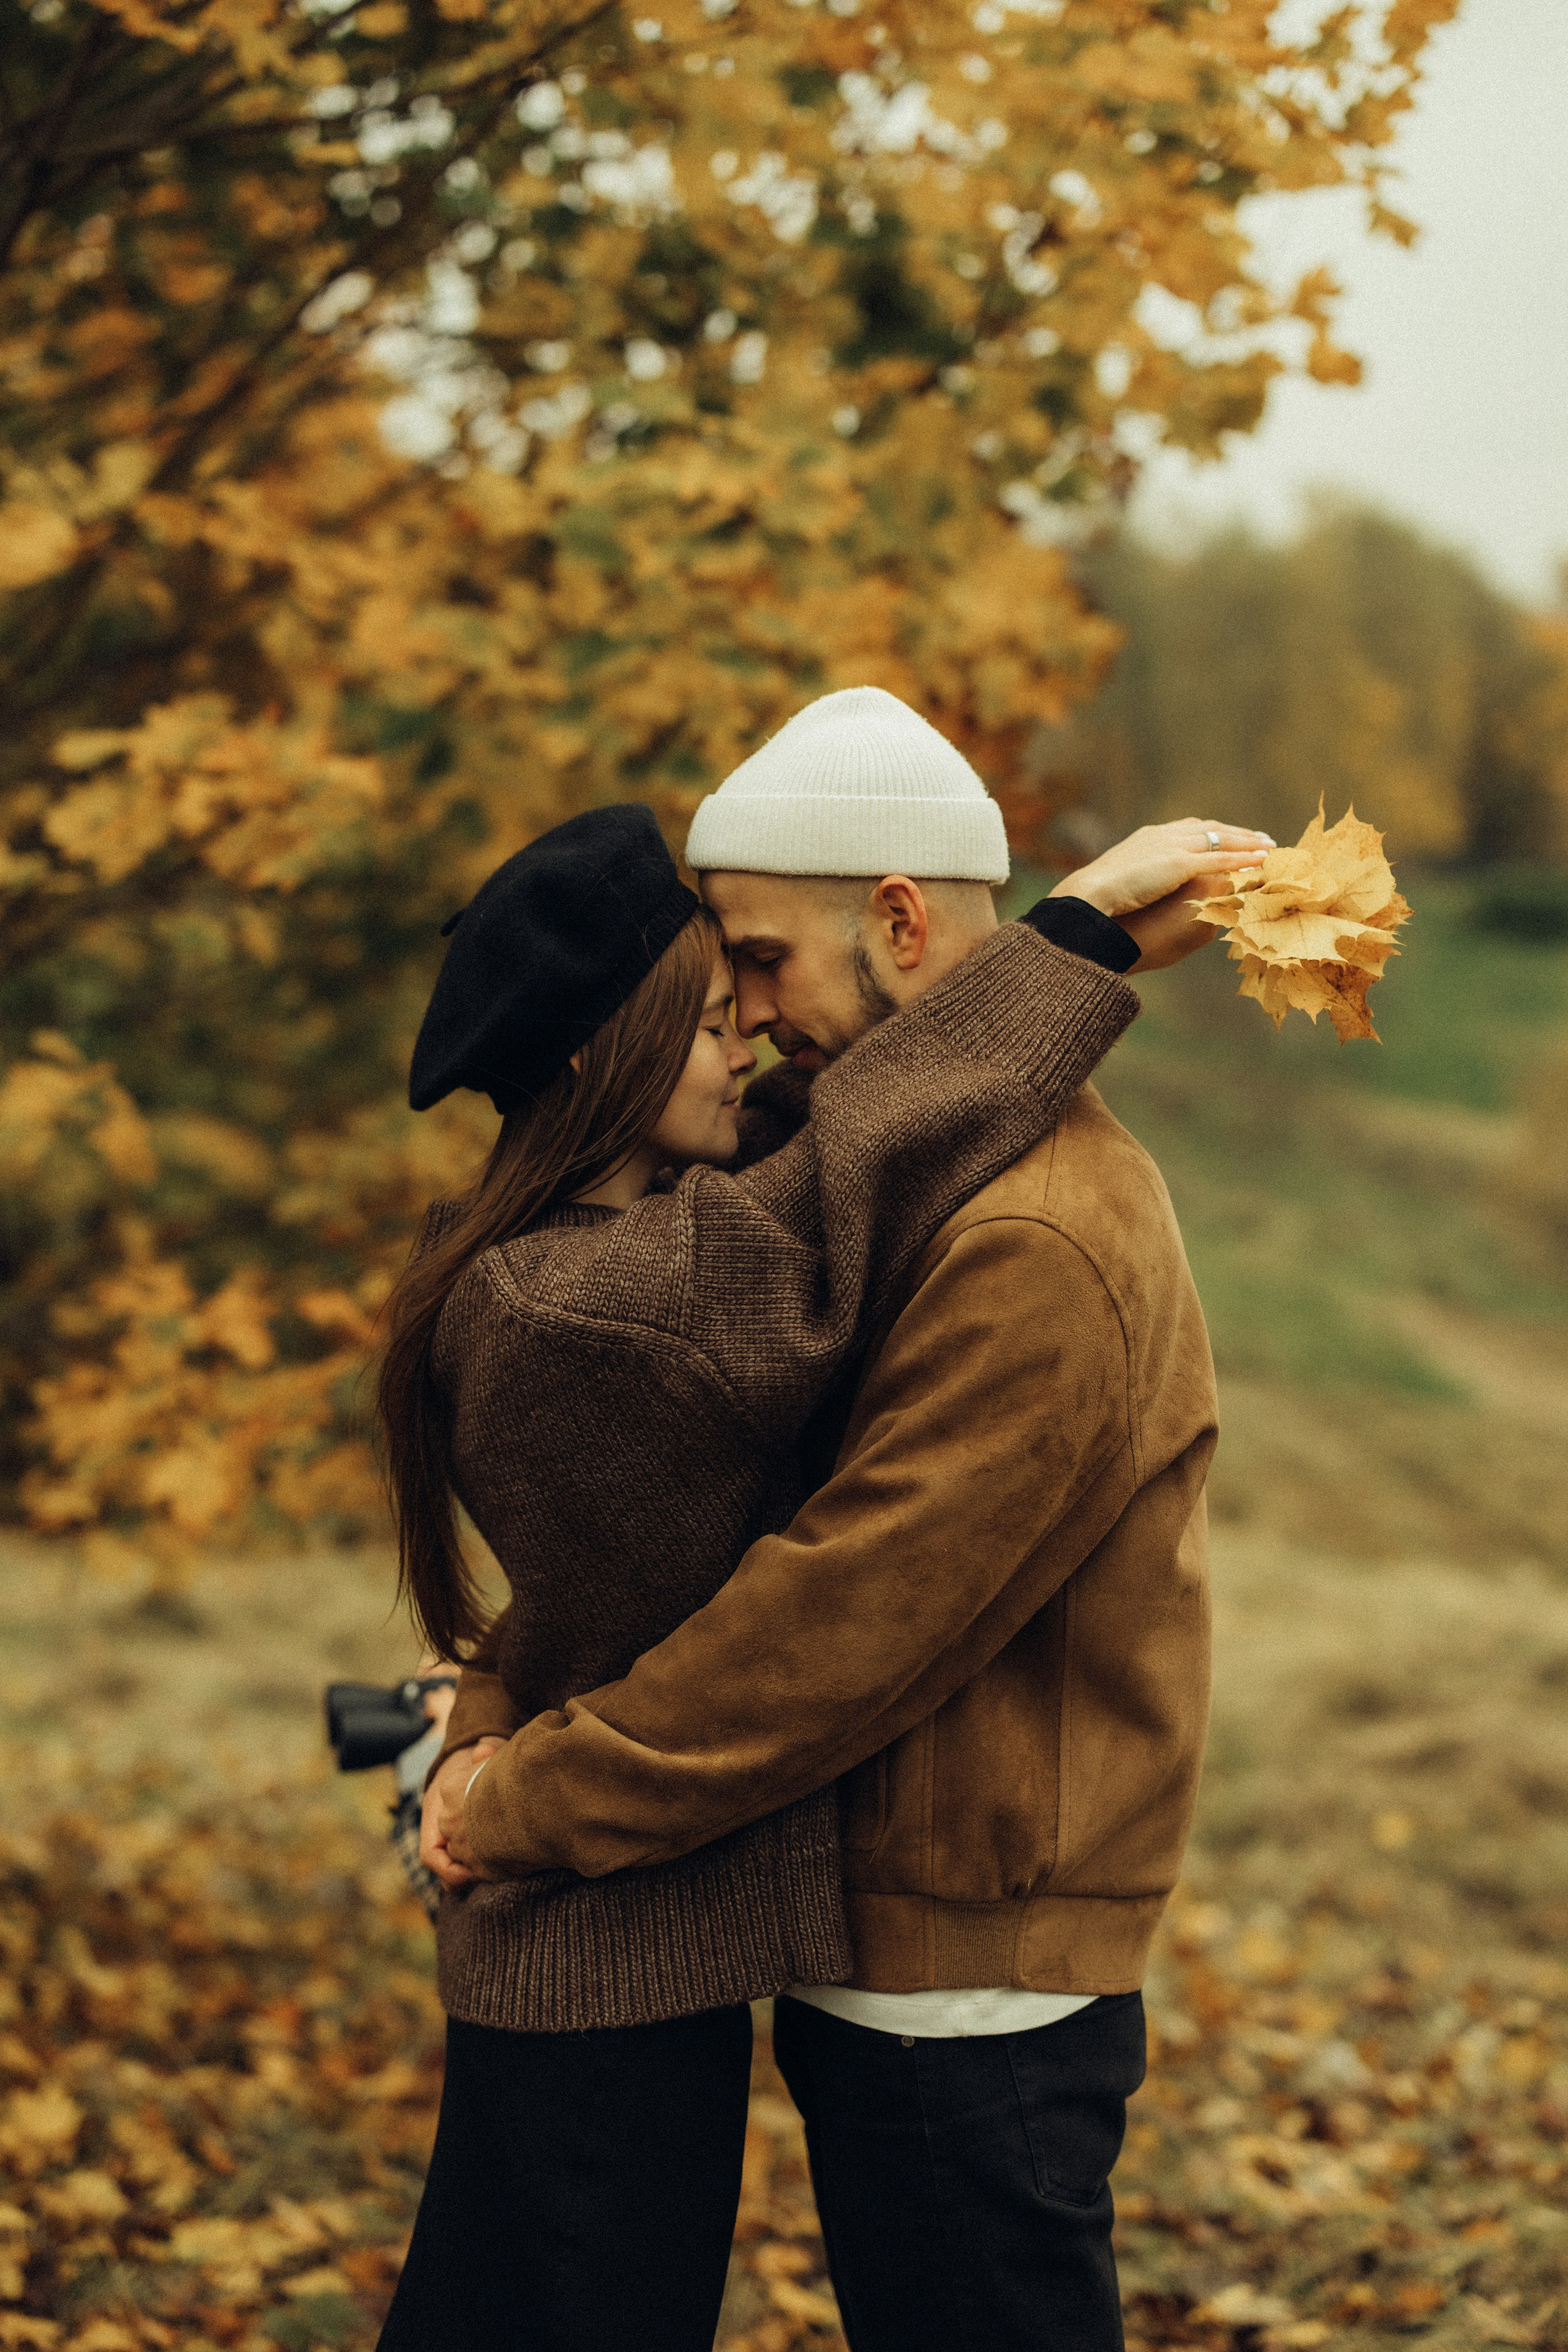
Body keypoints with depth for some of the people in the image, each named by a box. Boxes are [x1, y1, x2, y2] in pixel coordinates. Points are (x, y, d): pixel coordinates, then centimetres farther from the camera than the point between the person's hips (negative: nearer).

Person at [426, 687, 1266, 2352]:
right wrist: (497, 1708, -1)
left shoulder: (1035, 1250, -24)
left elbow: (844, 1624, -25)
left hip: (968, 2009, -10)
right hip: (888, 1964, 10)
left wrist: (527, 1808, -16)